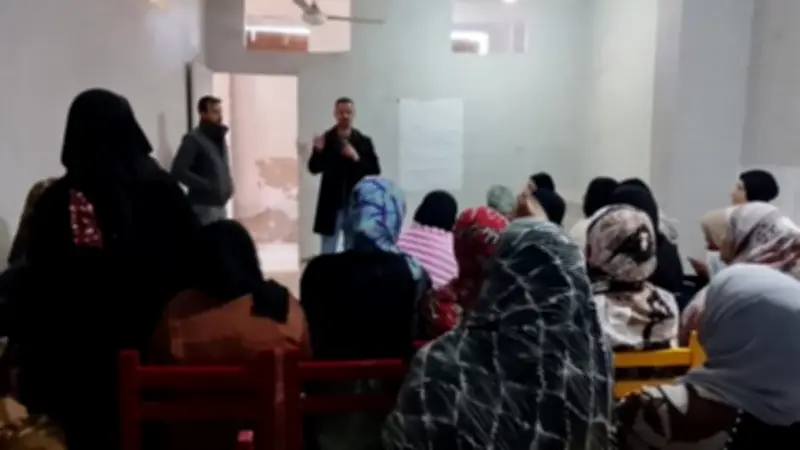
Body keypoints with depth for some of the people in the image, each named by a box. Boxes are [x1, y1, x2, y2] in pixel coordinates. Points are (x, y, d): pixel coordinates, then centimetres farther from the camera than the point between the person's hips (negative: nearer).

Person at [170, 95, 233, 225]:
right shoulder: (194, 139, -10)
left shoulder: (219, 138, 13)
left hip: (220, 205, 8)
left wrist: (228, 185, 5)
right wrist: (206, 185, -20)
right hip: (203, 206, -8)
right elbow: (178, 171, -17)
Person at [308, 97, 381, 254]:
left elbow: (375, 170, -2)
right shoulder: (325, 139, 0)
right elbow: (314, 169, -3)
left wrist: (357, 158, -17)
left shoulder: (364, 141, 1)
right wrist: (318, 151, -20)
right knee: (328, 252, 6)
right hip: (331, 204, 0)